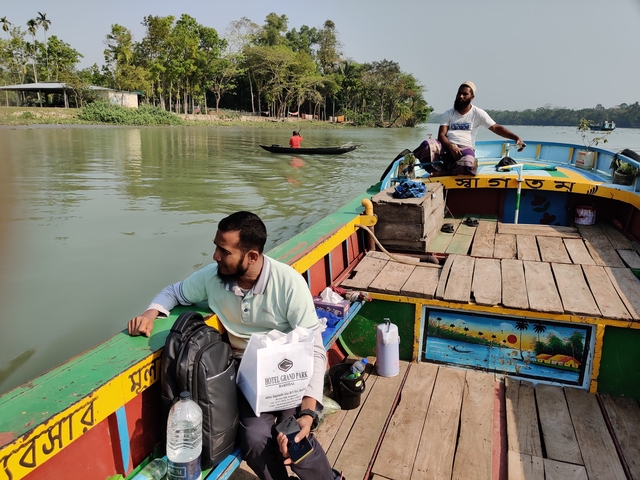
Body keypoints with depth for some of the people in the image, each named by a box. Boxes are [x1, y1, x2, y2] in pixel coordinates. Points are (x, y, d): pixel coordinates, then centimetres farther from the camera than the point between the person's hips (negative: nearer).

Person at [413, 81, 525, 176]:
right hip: (447, 147, 1)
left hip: (465, 149, -1)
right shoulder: (448, 113, 11)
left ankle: (442, 173, -19)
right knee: (426, 145, -32)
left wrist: (516, 138, -12)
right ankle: (440, 169, -18)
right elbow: (441, 135, 0)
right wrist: (451, 147, -22)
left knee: (468, 165, -40)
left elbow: (496, 128, 3)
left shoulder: (478, 113, 8)